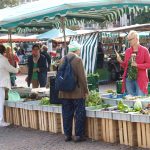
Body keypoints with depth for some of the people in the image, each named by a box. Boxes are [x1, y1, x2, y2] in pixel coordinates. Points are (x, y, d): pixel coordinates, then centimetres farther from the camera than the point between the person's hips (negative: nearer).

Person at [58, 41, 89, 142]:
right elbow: (82, 77, -13)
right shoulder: (78, 60, -12)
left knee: (67, 114, 11)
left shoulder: (62, 60, 5)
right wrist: (86, 90, -4)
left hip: (65, 93, 6)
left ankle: (67, 135, 17)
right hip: (77, 92, -6)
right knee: (79, 114, 3)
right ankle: (78, 135, 6)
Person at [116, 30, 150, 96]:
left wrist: (137, 65, -17)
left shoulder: (144, 50, -2)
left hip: (140, 79, -4)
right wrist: (120, 61, -4)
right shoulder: (127, 51, 11)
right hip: (129, 79, 4)